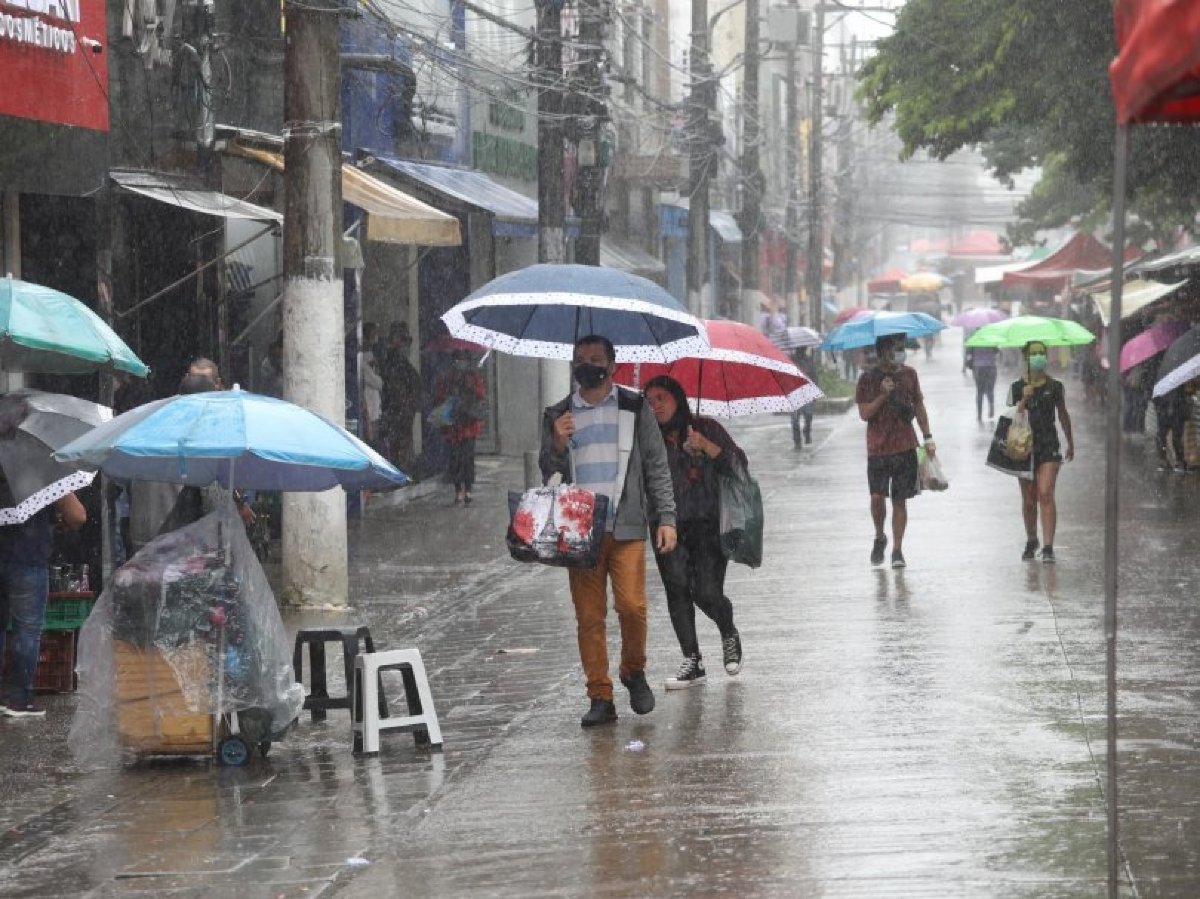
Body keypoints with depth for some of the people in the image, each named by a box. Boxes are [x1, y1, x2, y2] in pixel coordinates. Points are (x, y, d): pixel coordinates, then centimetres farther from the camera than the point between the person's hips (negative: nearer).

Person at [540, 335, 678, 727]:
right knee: (588, 616, -1)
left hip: (626, 528, -2)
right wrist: (557, 444, -7)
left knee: (631, 606, -14)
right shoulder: (558, 416, 14)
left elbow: (658, 467, 10)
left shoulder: (634, 408, 10)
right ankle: (600, 698, 3)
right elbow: (548, 473, 14)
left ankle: (634, 672, 11)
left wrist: (666, 518, 2)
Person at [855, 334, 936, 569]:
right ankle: (879, 538, 16)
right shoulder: (868, 378, -2)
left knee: (900, 500, 1)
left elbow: (919, 406, 14)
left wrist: (928, 437, 8)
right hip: (878, 449, -2)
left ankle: (897, 550, 7)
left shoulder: (909, 374, 8)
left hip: (905, 447, 2)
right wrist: (883, 395, -18)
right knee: (877, 496, -10)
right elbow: (864, 413, -6)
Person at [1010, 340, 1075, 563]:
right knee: (1029, 500, 9)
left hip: (1049, 446, -1)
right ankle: (1031, 541, 29)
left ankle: (1048, 547, -17)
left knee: (1046, 494, -15)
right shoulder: (1017, 388, 2)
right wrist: (1024, 399, -18)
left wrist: (1070, 442, 24)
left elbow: (1063, 415, 16)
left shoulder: (1055, 387, 3)